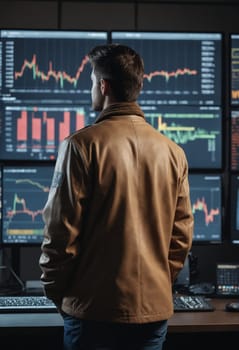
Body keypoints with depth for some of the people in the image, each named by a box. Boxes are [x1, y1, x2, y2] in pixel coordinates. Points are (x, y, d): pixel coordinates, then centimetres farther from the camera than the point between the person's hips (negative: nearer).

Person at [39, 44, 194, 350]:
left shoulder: (82, 145, -11)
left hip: (93, 311, -3)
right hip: (154, 310, 4)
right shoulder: (173, 152, 1)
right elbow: (181, 235, 4)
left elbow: (61, 230, -10)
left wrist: (56, 294, 3)